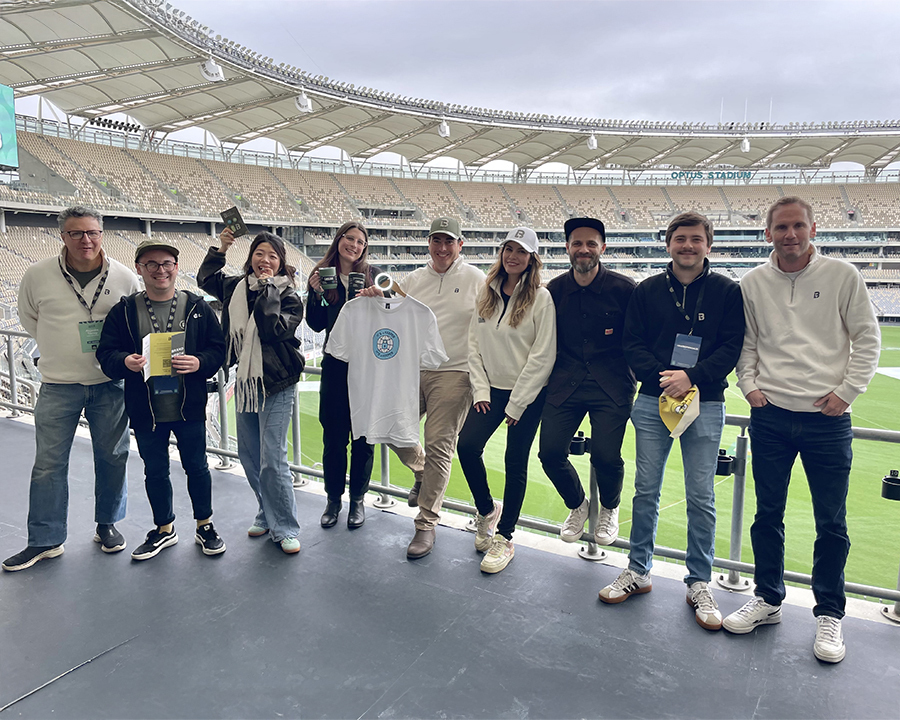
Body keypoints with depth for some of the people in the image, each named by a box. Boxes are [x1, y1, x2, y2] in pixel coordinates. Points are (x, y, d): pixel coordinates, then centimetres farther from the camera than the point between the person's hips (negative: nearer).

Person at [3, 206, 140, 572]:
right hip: (58, 385, 0)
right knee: (48, 463, 3)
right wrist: (59, 347, 8)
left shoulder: (125, 277, -3)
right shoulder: (38, 274, -3)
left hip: (110, 383, 0)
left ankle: (107, 524, 28)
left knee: (112, 457, 10)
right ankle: (45, 540, 17)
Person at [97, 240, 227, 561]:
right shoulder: (124, 311, 1)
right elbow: (106, 353, -1)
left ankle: (205, 526, 30)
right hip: (145, 410, 1)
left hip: (189, 407, -1)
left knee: (196, 466, 11)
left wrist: (200, 363, -21)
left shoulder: (197, 307, -1)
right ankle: (164, 529, 35)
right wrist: (125, 362, -22)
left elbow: (218, 349, -2)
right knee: (155, 471, 15)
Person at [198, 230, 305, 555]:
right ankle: (268, 515, 31)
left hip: (277, 386, -6)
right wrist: (220, 249, 10)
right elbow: (205, 278, 24)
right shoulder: (238, 286, 8)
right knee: (248, 455, 14)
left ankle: (285, 528, 5)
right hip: (245, 382, 6)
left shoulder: (288, 295, -7)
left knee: (272, 460, -9)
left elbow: (273, 328, -23)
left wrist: (267, 288, -16)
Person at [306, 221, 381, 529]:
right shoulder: (322, 275, 5)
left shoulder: (373, 274, 2)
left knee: (364, 435, 7)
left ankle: (358, 498, 23)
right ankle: (333, 498, 23)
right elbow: (316, 325, 3)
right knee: (333, 435, 6)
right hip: (336, 365, 1)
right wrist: (316, 293, -11)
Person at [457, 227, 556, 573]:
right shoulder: (487, 294, 6)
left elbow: (542, 356, -12)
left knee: (515, 464, 2)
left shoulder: (540, 297, -9)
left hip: (527, 393, -4)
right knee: (467, 445, -10)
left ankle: (504, 538, 18)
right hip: (492, 389, 4)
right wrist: (481, 390, -2)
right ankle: (487, 509, 17)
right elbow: (474, 344, 7)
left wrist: (516, 403, -12)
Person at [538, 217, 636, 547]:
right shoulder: (555, 290, 5)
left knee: (605, 456, -14)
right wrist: (546, 376, 7)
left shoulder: (623, 288, -4)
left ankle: (609, 509, 23)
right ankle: (578, 505, 28)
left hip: (611, 385, -3)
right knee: (550, 452, -5)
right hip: (566, 383, 3)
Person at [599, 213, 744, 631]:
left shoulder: (727, 291, 3)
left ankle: (699, 583, 20)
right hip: (653, 403, 2)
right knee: (646, 490, 8)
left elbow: (731, 347, -3)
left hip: (705, 405, -1)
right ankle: (638, 571, 24)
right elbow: (632, 343, 4)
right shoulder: (647, 291, 7)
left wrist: (692, 378, -17)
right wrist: (660, 378, -12)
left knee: (701, 497, 4)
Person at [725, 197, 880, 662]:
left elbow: (867, 339, 2)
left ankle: (829, 614, 24)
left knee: (831, 523, 6)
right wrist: (749, 385, 0)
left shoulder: (842, 276, -1)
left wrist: (847, 391, -5)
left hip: (827, 419, -2)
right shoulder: (753, 283, 5)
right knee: (767, 514, 11)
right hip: (770, 416, 2)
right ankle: (767, 598, 28)